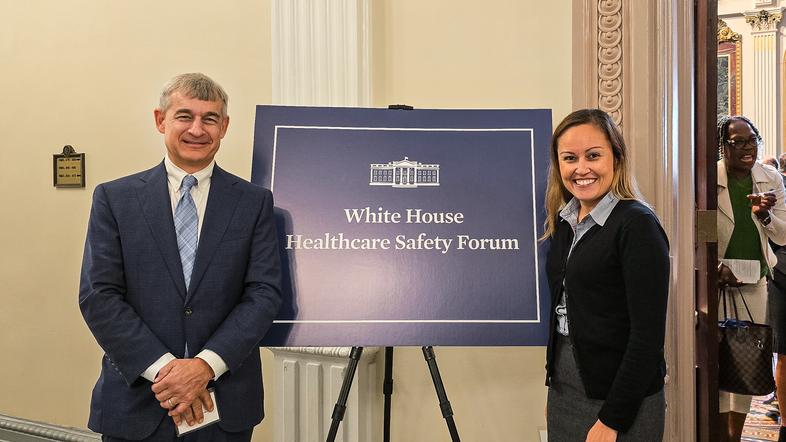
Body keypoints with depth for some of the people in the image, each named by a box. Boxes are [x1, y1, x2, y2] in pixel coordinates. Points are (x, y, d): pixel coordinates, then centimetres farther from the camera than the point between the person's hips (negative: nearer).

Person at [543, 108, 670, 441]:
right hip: (562, 392, 7)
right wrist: (553, 391, 14)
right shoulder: (562, 222, 6)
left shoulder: (637, 224, -15)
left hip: (620, 401, -6)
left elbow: (649, 335, -18)